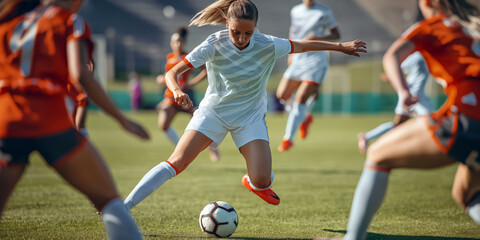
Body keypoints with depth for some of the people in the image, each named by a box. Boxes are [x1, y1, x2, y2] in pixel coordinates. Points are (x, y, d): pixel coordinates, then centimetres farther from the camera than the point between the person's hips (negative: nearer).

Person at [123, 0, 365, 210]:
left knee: (262, 181, -15)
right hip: (213, 112, -1)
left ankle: (254, 183, 25)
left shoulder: (267, 45, -18)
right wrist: (176, 90, -45)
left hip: (250, 117, 1)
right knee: (176, 163, -18)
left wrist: (342, 46, 8)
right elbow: (173, 72, -23)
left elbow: (302, 45, 0)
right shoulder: (214, 45, -21)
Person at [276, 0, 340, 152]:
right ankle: (305, 117, 26)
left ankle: (288, 139, -7)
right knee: (282, 95, -1)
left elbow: (336, 35, 3)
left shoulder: (324, 13, -3)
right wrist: (290, 53, 17)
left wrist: (319, 38, -15)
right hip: (297, 61, 6)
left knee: (300, 99, -14)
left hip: (316, 61, -5)